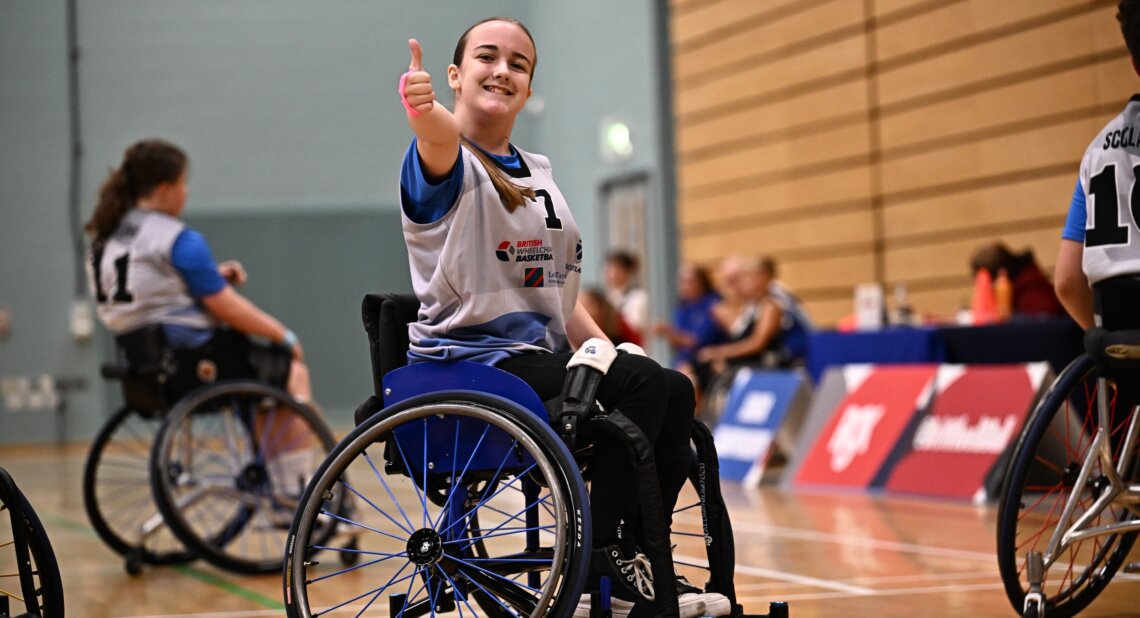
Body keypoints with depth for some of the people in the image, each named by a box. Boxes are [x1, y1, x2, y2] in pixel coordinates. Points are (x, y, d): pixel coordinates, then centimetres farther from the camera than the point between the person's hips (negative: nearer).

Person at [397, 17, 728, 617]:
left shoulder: (538, 173, 19)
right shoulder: (448, 162, -4)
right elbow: (440, 138, -32)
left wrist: (604, 348, 8)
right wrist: (423, 109, -55)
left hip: (542, 358, 8)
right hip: (469, 361, -8)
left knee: (675, 393, -5)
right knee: (643, 384, -24)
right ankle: (602, 566, -16)